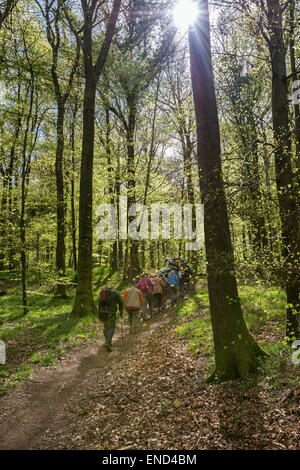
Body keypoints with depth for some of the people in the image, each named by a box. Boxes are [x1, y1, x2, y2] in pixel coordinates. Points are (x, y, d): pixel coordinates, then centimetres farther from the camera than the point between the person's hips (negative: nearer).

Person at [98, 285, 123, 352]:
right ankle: (108, 343, -17)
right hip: (111, 312, -4)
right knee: (111, 328, -4)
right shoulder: (115, 292, 4)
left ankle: (108, 342, 26)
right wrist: (121, 311, 15)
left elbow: (99, 304, 16)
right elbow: (120, 302, 1)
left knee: (106, 327, 18)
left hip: (103, 312, 5)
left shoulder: (102, 293, 17)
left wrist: (99, 316, 19)